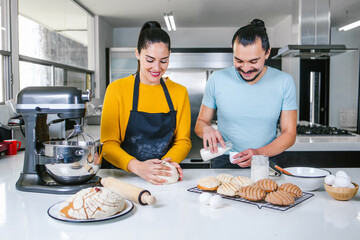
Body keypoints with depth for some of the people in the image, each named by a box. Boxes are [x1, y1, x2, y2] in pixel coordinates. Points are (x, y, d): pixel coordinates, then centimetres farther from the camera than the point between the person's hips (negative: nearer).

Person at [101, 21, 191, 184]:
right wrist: (137, 166, -24)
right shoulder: (117, 89, -2)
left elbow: (183, 140, 8)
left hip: (163, 178, 1)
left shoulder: (179, 92, 7)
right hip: (122, 175, -1)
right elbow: (108, 144, -6)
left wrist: (168, 161, -14)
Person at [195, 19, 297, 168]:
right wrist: (207, 130, -15)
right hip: (224, 164, 0)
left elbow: (289, 133, 1)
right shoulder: (217, 79, -1)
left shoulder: (284, 82, 0)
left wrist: (260, 153, -15)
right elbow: (201, 122, 9)